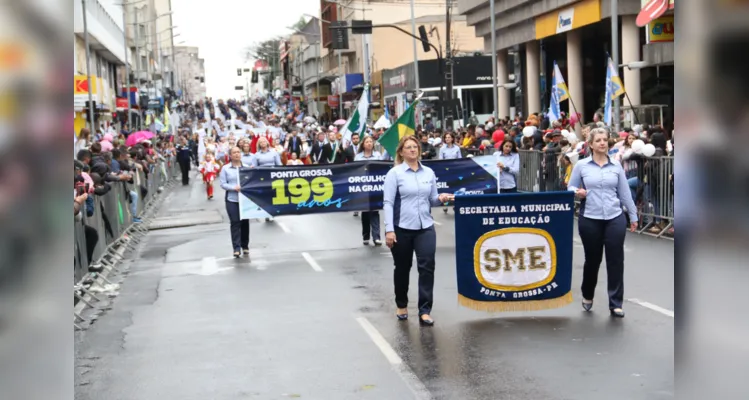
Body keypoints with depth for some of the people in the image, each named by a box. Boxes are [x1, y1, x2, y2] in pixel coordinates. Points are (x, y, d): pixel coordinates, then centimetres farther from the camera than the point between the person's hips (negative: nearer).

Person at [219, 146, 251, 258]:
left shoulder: (247, 167, 6)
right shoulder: (225, 168, 1)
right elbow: (223, 184, -4)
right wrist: (234, 188, -18)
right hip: (232, 199, -2)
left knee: (245, 222, 8)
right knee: (235, 223, -5)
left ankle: (245, 246, 21)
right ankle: (236, 248, -4)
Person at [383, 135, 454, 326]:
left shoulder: (429, 172, 10)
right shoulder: (394, 173, -3)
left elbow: (432, 200, 14)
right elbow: (388, 203, -8)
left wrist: (440, 198, -10)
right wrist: (389, 230, -16)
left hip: (425, 227, 3)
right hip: (402, 228, -3)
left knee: (427, 267, -7)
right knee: (402, 268, 10)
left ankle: (425, 311, -4)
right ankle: (401, 306, 31)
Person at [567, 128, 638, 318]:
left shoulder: (616, 166, 7)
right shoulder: (581, 165, 2)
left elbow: (625, 192, 9)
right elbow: (570, 187, 6)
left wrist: (633, 216, 10)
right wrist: (577, 192, -16)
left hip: (615, 219, 1)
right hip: (589, 219, -1)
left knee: (615, 260, -1)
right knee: (592, 259, 10)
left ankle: (616, 303, 6)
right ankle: (587, 296, 33)